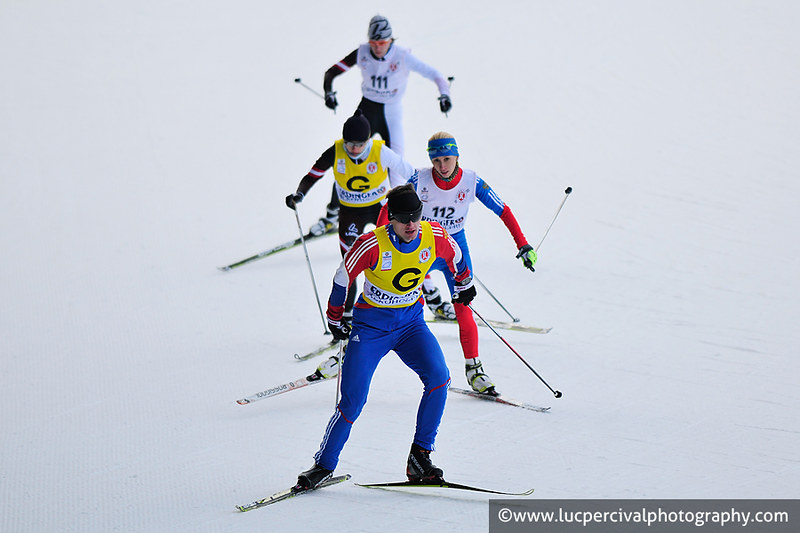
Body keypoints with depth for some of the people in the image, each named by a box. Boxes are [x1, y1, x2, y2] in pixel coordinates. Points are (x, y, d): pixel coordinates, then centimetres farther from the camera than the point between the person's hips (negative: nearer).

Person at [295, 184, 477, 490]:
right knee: (353, 401, -9)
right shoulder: (373, 245, -24)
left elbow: (454, 256, 11)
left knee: (438, 378, -21)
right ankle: (324, 465, 8)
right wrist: (335, 320, 4)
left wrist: (464, 285, 28)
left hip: (410, 321, 3)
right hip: (371, 324, -3)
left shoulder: (434, 237, -13)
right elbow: (343, 278, -8)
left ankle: (420, 456, -11)